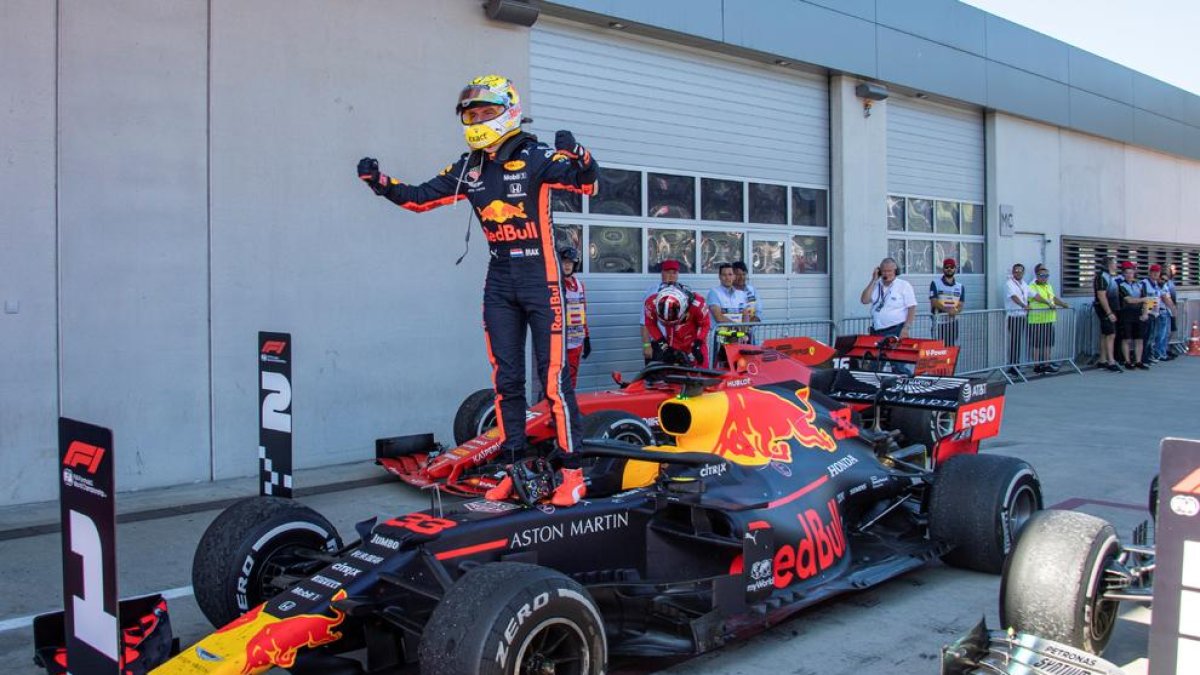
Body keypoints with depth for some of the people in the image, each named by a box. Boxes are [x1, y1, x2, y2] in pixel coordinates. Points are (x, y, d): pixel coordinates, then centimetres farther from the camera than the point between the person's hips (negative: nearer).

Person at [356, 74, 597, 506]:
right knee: (506, 379, 9)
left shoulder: (535, 156, -7)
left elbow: (586, 183, -19)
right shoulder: (468, 169, 10)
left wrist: (578, 157, -40)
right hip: (499, 283, 6)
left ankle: (571, 469, -1)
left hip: (540, 278, -6)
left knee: (553, 377, -8)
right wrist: (380, 182, -1)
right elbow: (421, 198, 12)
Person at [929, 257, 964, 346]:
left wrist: (955, 311, -17)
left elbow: (961, 305, 7)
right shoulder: (935, 283, 2)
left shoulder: (959, 286, 15)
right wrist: (947, 310, -23)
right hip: (939, 320, -4)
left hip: (953, 321, 4)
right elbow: (934, 302, -8)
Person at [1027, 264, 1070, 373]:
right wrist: (1049, 303, -29)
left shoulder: (1049, 286, 19)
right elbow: (1037, 297, -19)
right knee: (1036, 344, -2)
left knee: (1048, 343, 9)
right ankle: (1037, 366, 3)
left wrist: (1065, 305, 12)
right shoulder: (1032, 287, -7)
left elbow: (1054, 298, 23)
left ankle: (1046, 364, 16)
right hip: (1036, 320, -8)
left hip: (1049, 319, 8)